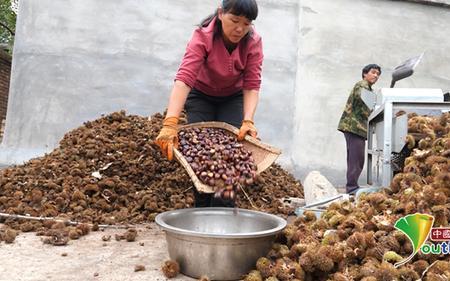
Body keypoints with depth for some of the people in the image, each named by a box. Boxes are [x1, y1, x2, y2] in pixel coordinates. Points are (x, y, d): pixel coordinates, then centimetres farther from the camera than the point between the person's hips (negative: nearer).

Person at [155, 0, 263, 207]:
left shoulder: (253, 42, -24)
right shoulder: (203, 36, -32)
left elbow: (252, 85, -26)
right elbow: (184, 79, -45)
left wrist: (248, 121, -44)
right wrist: (170, 123, -57)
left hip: (233, 98, 2)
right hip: (201, 96, -1)